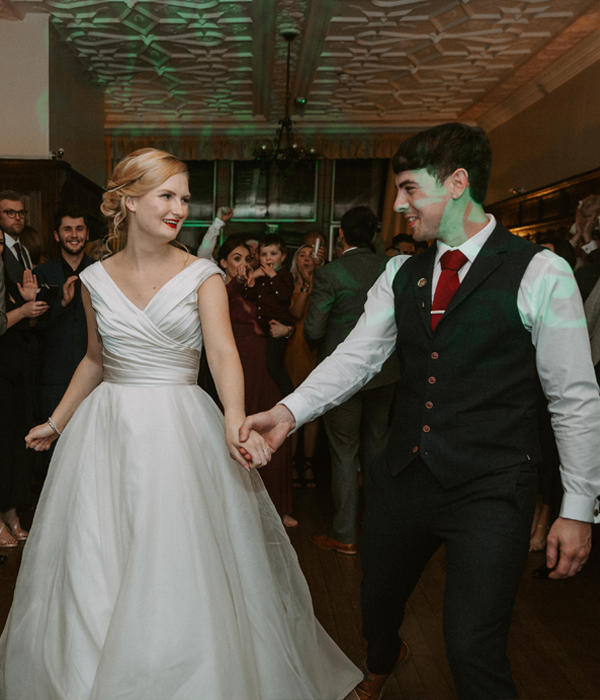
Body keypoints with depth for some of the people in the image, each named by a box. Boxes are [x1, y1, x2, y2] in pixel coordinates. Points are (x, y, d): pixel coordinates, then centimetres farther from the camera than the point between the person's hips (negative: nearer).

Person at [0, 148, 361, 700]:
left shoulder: (202, 276, -5)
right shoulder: (96, 280, 4)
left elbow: (223, 351, -19)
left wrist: (234, 422, -36)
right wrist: (57, 422, 21)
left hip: (181, 430, -3)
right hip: (108, 430, 3)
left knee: (179, 570, 2)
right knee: (95, 571, 11)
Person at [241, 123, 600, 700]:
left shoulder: (541, 274, -9)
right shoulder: (400, 275, 6)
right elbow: (355, 357, 0)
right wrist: (290, 410, -15)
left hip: (489, 490, -5)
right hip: (403, 475, 5)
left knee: (473, 651, -7)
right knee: (377, 604, 24)